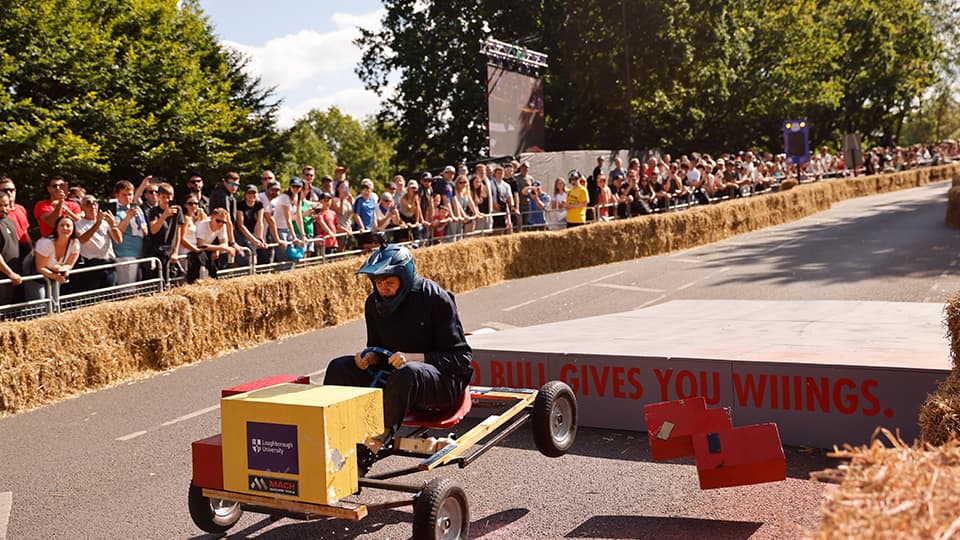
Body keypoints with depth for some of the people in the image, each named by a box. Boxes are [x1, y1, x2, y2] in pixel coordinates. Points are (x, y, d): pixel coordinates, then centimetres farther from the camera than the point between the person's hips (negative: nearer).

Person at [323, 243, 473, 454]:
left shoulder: (436, 299, -13)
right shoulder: (374, 303, 4)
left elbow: (461, 357, -14)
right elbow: (377, 346, 19)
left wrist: (414, 357, -26)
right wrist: (370, 357, -7)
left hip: (444, 381, -6)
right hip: (392, 376, 6)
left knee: (407, 372, -39)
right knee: (339, 367, -9)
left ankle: (381, 437, -39)